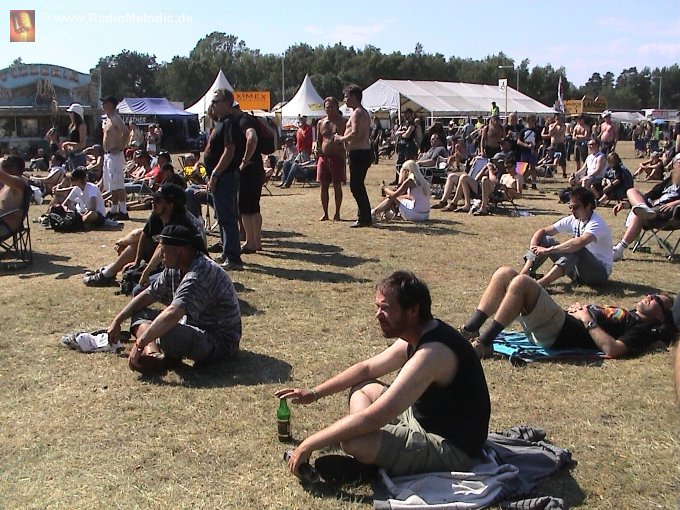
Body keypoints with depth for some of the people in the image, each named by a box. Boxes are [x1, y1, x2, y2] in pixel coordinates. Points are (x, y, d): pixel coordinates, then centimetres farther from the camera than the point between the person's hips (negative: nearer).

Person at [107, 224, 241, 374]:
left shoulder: (201, 273, -27)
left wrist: (140, 344, -36)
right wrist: (117, 321, 9)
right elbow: (147, 295, 13)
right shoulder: (174, 269, 5)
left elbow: (172, 314, -36)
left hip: (221, 342, -10)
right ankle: (153, 352, -20)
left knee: (166, 334, -37)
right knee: (140, 314, 6)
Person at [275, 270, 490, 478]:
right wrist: (314, 393, 12)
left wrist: (310, 444, -25)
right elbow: (367, 368, 17)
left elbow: (373, 418, -32)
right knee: (362, 388, 16)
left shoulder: (432, 353, -29)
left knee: (355, 442, -32)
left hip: (452, 451, -10)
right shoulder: (418, 335, 2)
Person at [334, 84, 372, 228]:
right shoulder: (363, 112, 19)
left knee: (356, 186, -7)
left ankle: (364, 219, -5)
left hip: (358, 154, -11)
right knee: (358, 185, 16)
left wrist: (341, 138, -11)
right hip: (364, 152, 11)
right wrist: (343, 138, 17)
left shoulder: (357, 113, -13)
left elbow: (355, 134, -25)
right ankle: (365, 217, 20)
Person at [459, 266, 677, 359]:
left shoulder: (642, 329, 2)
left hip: (559, 333, -9)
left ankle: (484, 342, -27)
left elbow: (613, 349, -17)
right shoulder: (626, 314, 30)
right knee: (505, 273, -5)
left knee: (521, 281, -30)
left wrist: (588, 320, -10)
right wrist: (580, 309, 10)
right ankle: (470, 330, -10)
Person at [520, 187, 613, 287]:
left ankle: (539, 284, -48)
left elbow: (580, 242, -41)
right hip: (578, 269, 7)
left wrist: (549, 250, -39)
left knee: (576, 249, -37)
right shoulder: (572, 220, 1)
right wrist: (533, 247, -19)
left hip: (600, 272, -7)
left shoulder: (597, 224, -20)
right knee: (545, 240, -5)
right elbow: (542, 231, 2)